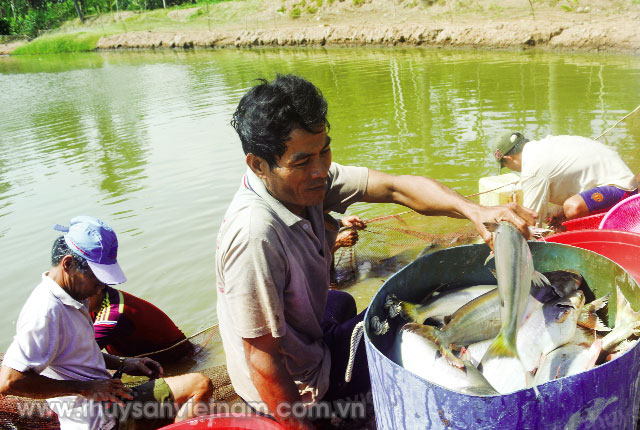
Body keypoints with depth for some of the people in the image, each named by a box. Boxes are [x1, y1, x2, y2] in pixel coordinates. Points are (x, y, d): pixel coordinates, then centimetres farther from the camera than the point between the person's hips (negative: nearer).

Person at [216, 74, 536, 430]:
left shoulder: (307, 176, -14)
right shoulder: (255, 234, -37)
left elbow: (393, 187, -17)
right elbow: (262, 360, -32)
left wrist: (475, 211, -30)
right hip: (293, 389, -7)